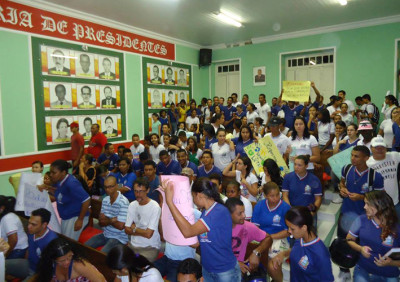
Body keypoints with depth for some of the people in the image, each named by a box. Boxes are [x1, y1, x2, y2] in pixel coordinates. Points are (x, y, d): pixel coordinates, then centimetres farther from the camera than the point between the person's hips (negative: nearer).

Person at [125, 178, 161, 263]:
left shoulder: (155, 207, -17)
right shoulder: (132, 205, 4)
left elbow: (148, 234, -18)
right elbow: (127, 230, 3)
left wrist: (134, 228, -3)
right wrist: (143, 232, -10)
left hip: (150, 247, -6)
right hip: (133, 244, 6)